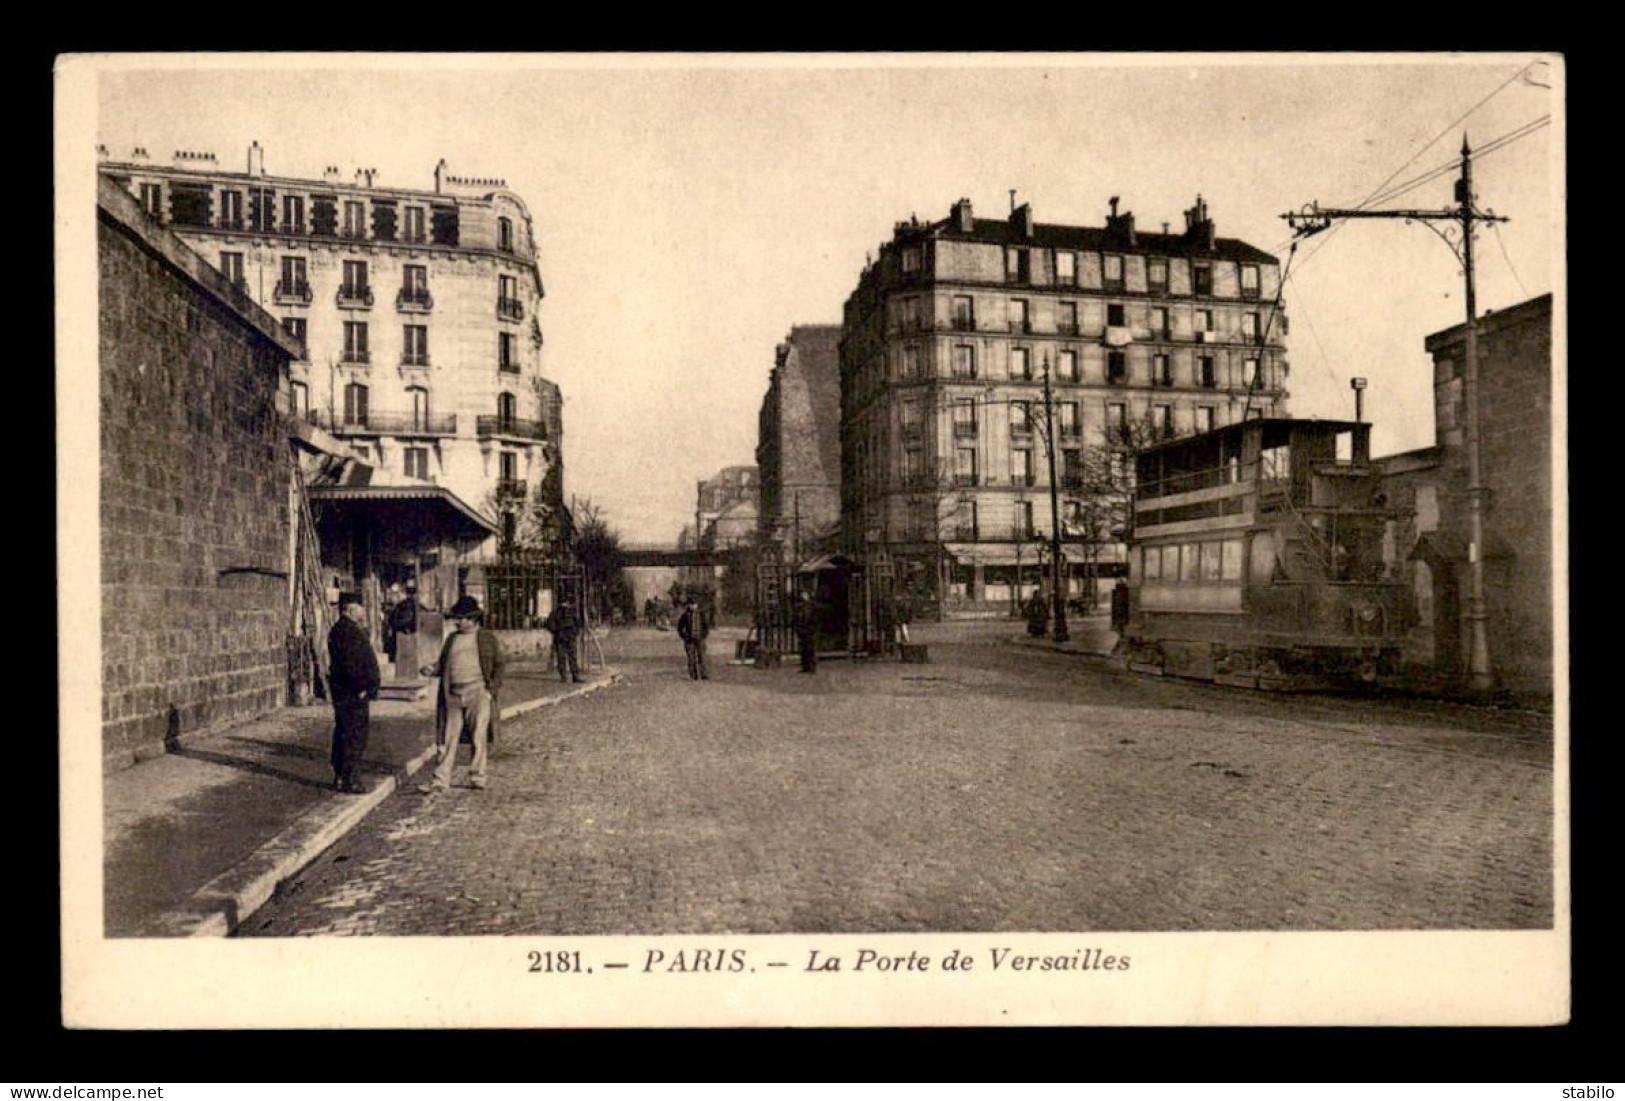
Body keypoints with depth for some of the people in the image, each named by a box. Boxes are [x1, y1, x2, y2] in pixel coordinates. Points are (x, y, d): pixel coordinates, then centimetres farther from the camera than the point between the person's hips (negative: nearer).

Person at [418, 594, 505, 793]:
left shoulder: (488, 638, 3)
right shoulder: (451, 638, 15)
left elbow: (498, 665, 2)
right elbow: (443, 663, 19)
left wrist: (492, 689, -8)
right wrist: (432, 669, -2)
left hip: (478, 694, -3)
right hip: (453, 695, 4)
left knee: (479, 738, 2)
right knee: (449, 738, 4)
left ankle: (477, 778, 14)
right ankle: (441, 780, 9)